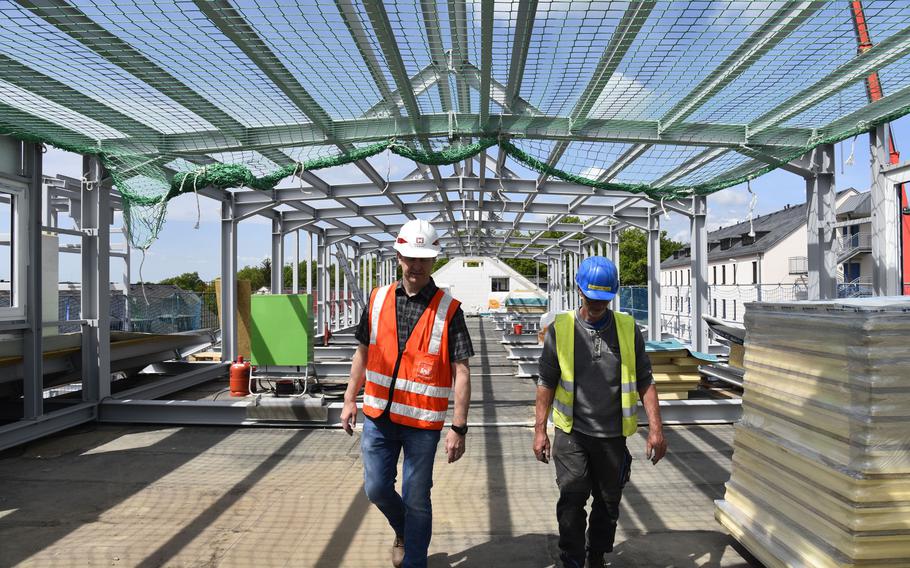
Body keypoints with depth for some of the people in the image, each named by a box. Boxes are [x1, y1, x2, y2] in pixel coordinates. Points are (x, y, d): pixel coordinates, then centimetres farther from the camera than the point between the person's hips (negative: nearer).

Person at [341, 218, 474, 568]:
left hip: (423, 421, -3)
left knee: (416, 501, 6)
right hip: (378, 415, 3)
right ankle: (403, 531, 41)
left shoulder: (448, 310, -7)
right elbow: (363, 353, 13)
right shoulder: (378, 300, 3)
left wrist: (459, 427, -13)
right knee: (376, 488, 10)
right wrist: (350, 399, 11)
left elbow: (461, 371, -9)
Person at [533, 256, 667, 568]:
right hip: (572, 433, -2)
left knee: (608, 503, 13)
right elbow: (546, 383, 2)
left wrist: (655, 428, -1)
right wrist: (540, 430, -1)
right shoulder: (560, 329, -2)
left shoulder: (628, 329, 2)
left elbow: (644, 381, 5)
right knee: (572, 501, -7)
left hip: (613, 434, 2)